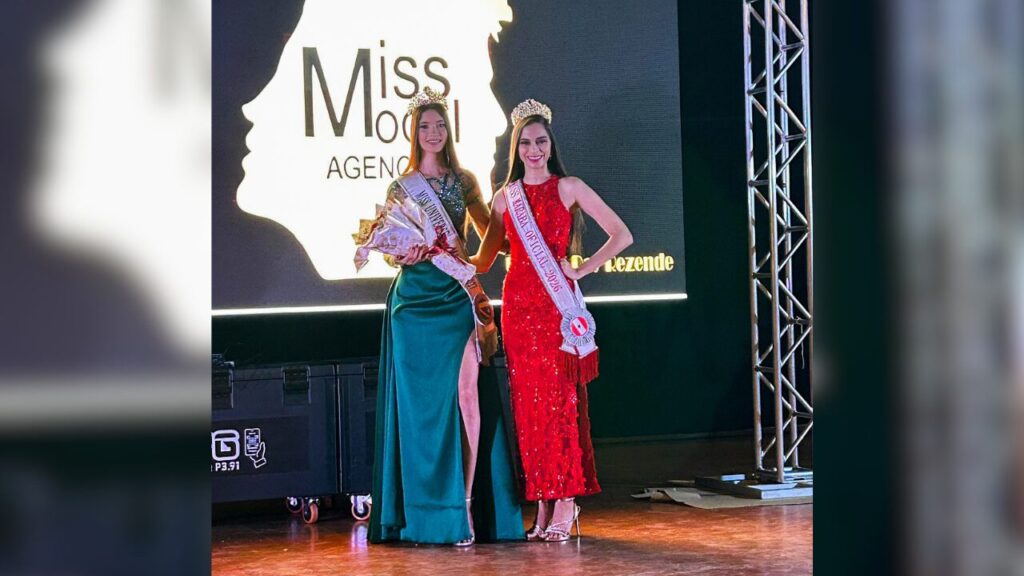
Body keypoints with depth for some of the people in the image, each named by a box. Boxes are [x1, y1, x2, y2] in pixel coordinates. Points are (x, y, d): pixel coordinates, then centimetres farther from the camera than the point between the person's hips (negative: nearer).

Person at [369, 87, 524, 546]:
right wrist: (404, 256, -12)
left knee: (462, 393, -10)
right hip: (414, 296, 0)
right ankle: (425, 506, 7)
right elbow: (391, 250, 9)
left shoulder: (464, 181, 12)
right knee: (420, 398, 0)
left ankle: (463, 506, -7)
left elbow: (490, 230, 21)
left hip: (458, 294, 0)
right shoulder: (401, 186, 9)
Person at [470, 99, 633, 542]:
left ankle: (565, 503, -3)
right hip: (518, 302, 4)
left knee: (559, 398, -6)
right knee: (528, 401, 2)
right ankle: (542, 504, 7)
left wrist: (584, 269, -4)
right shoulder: (505, 197, 13)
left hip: (557, 302, -3)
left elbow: (621, 234, 1)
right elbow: (482, 261, 18)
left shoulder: (569, 188, 3)